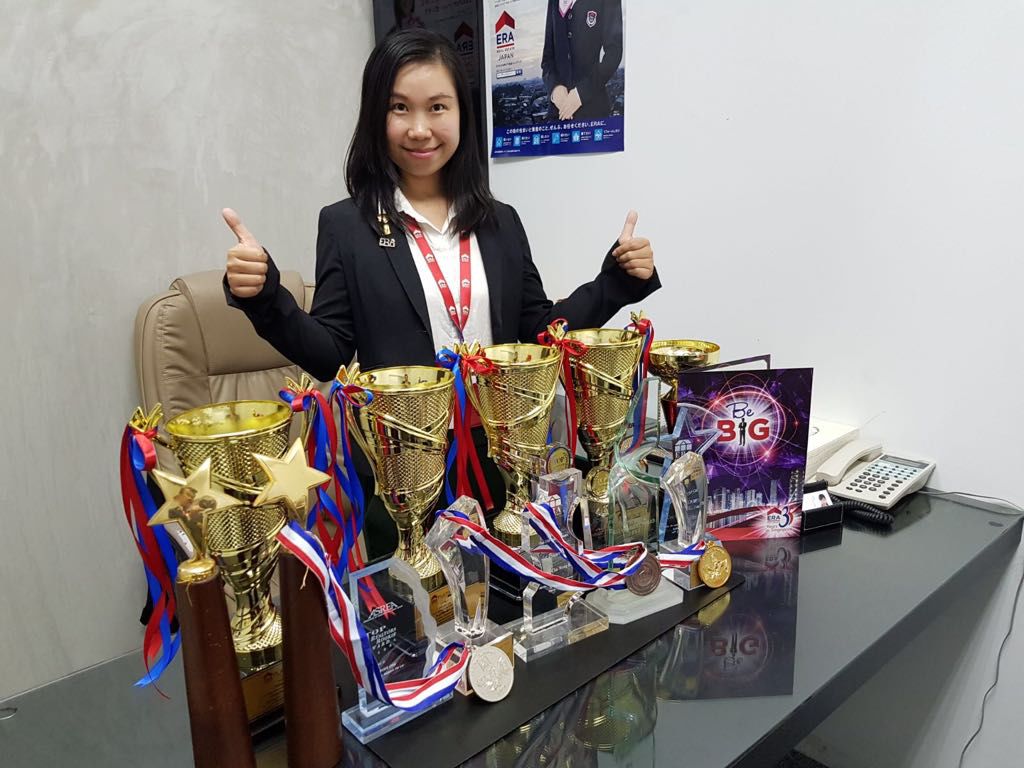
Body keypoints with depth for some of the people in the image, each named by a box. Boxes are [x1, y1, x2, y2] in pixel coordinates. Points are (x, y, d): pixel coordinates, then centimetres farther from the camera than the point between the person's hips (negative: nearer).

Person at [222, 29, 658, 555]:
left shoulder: (500, 222, 8)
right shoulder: (346, 225, -1)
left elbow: (538, 332, 10)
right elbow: (329, 355, -3)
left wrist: (616, 282, 2)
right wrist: (264, 299, -19)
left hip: (500, 457, 3)